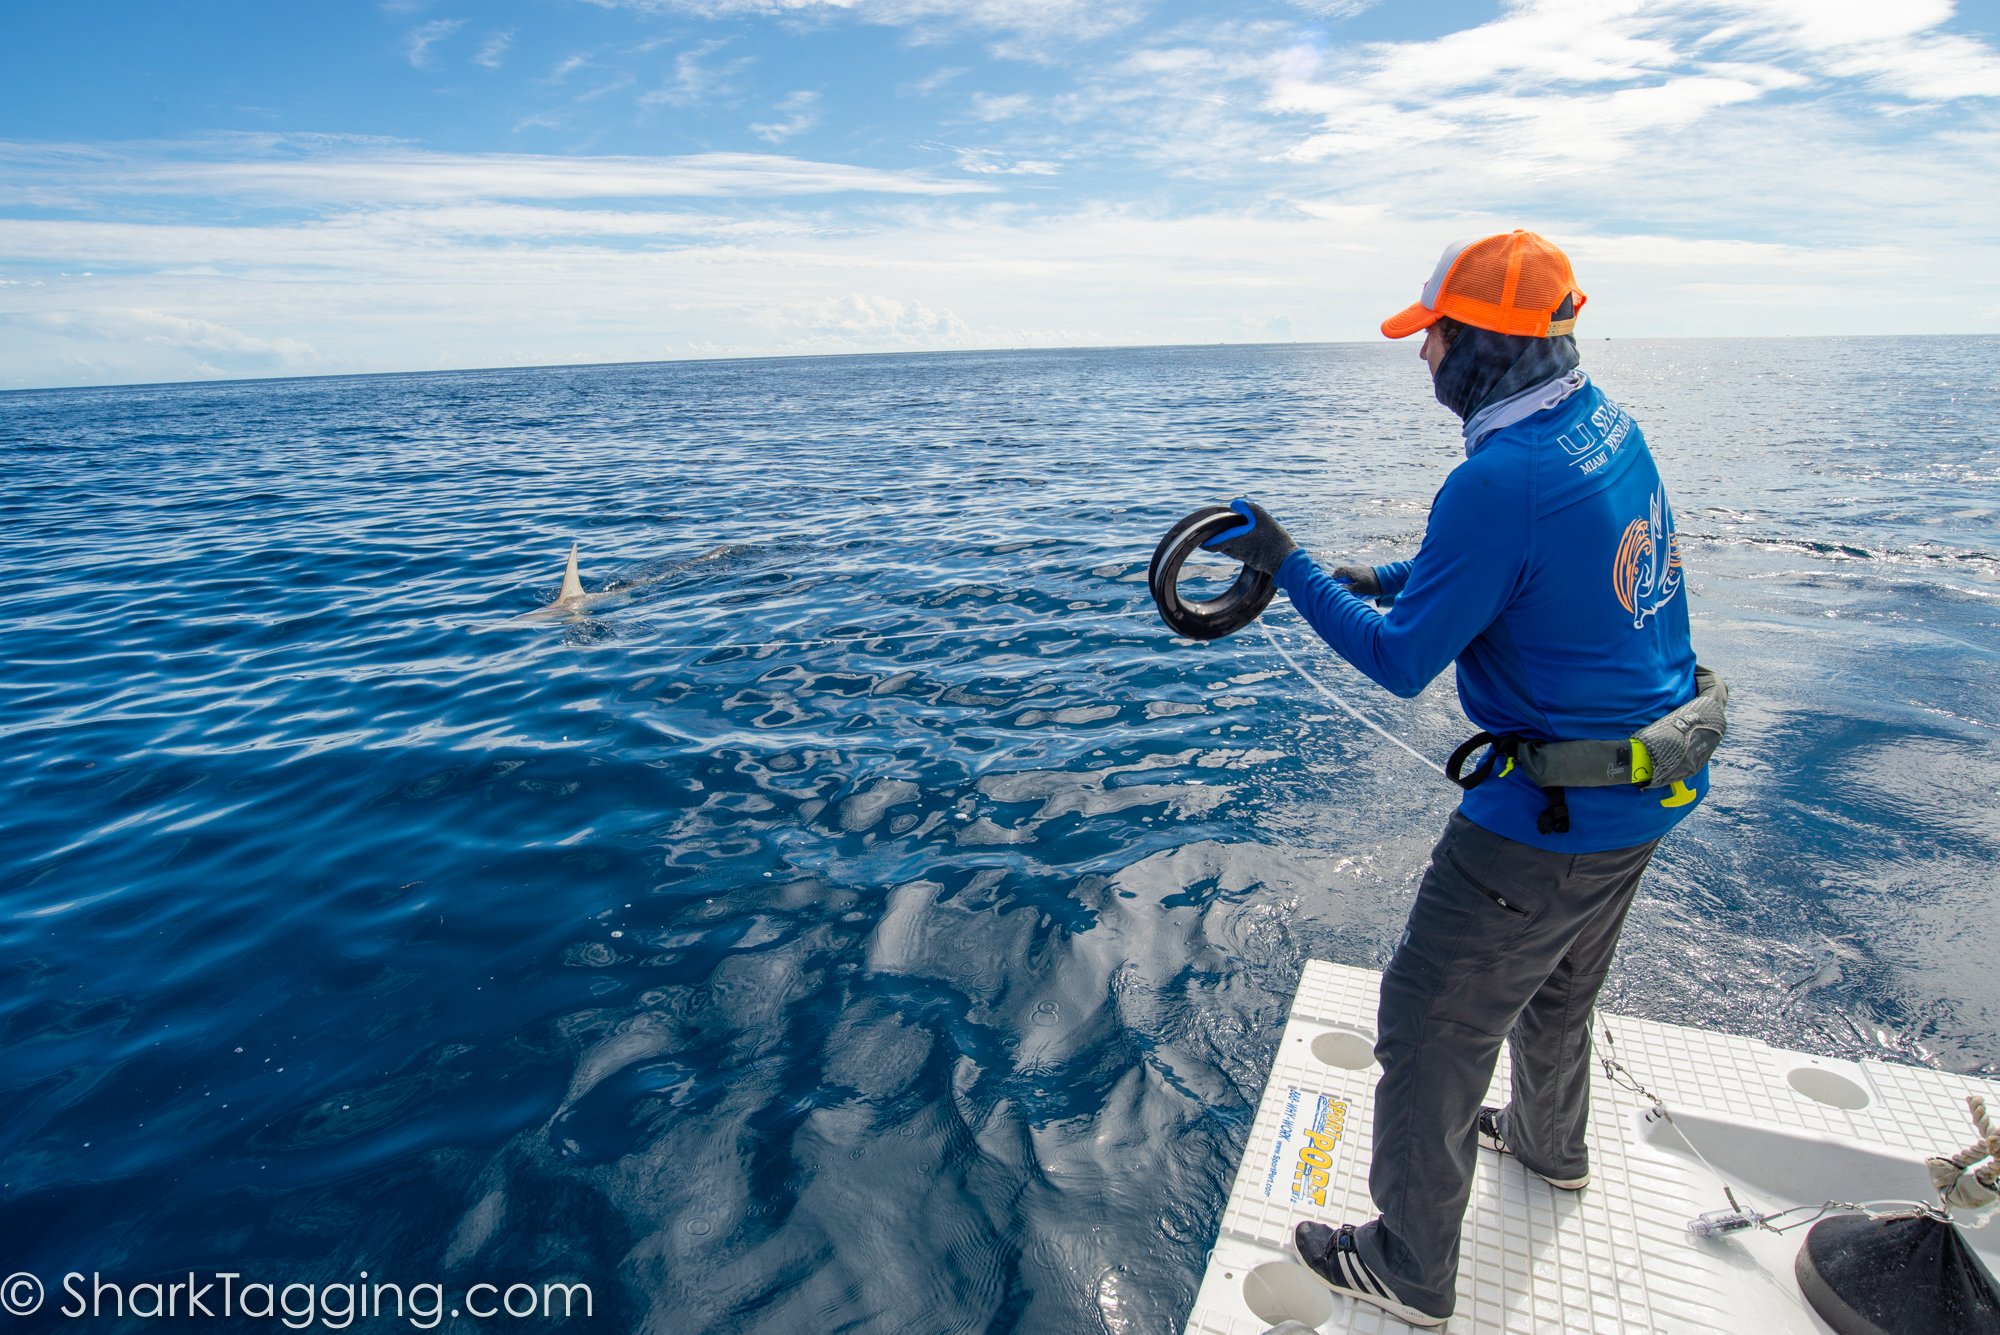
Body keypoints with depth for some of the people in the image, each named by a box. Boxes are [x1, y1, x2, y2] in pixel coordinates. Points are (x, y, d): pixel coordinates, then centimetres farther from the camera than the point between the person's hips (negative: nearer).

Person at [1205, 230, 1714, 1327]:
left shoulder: (1502, 481, -28)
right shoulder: (1611, 428, 1)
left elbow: (1401, 663, -21)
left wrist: (1286, 565, -13)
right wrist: (1387, 578, 12)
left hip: (1553, 818, -9)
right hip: (1651, 785, 10)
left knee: (1430, 1030, 6)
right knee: (1558, 984, 31)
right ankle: (1550, 1143, 58)